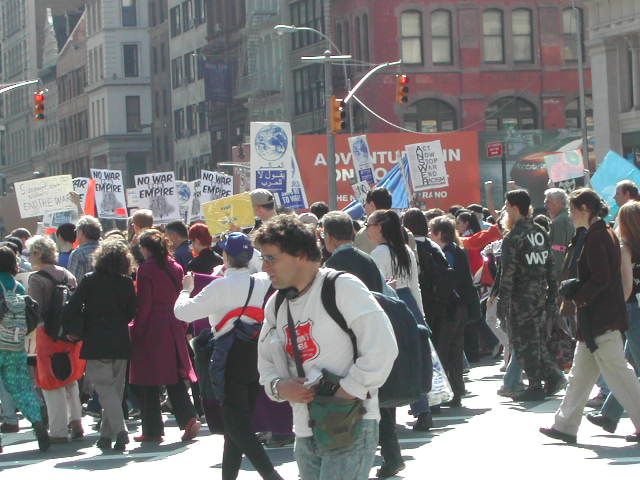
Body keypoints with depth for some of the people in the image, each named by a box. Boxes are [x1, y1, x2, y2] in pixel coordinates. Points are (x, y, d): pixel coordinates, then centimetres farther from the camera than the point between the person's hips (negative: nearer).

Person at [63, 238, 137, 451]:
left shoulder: (90, 280, -7)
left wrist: (73, 331, 5)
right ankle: (106, 433, 16)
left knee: (105, 387, -4)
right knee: (116, 387, 13)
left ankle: (120, 429, -21)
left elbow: (73, 307, -8)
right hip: (120, 343, 3)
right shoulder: (127, 283, 0)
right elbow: (132, 312, 6)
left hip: (95, 343, -3)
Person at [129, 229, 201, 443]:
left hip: (151, 329, -6)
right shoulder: (175, 267, 7)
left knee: (149, 383, 2)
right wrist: (183, 327, 16)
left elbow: (143, 304, -12)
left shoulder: (146, 269, -10)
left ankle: (152, 430, 4)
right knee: (174, 378, 11)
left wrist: (136, 330, -6)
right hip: (173, 329, 6)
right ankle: (188, 418, -5)